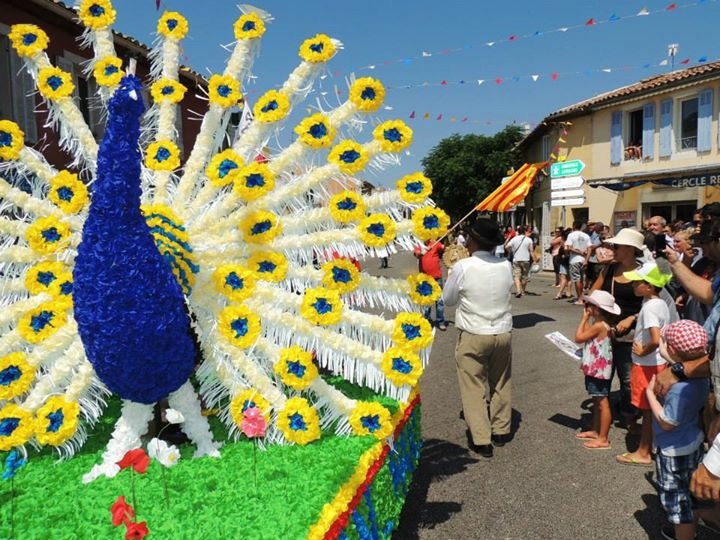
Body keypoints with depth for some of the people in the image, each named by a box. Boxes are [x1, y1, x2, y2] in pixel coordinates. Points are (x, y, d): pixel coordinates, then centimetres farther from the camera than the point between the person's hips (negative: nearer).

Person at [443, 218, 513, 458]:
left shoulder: (462, 267, -15)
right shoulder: (505, 266, -4)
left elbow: (448, 299, -2)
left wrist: (452, 271, 12)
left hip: (473, 337, -4)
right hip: (503, 333, 4)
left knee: (474, 388, 7)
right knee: (501, 384, 20)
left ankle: (481, 440, 10)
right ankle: (501, 431, 33)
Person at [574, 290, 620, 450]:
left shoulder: (599, 325, -22)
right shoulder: (597, 323, 8)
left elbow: (579, 337, -19)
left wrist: (584, 318, -14)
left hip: (599, 370, -10)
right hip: (594, 369, 10)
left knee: (602, 403, -2)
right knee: (597, 401, 18)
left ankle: (603, 439, 5)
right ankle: (595, 431, 30)